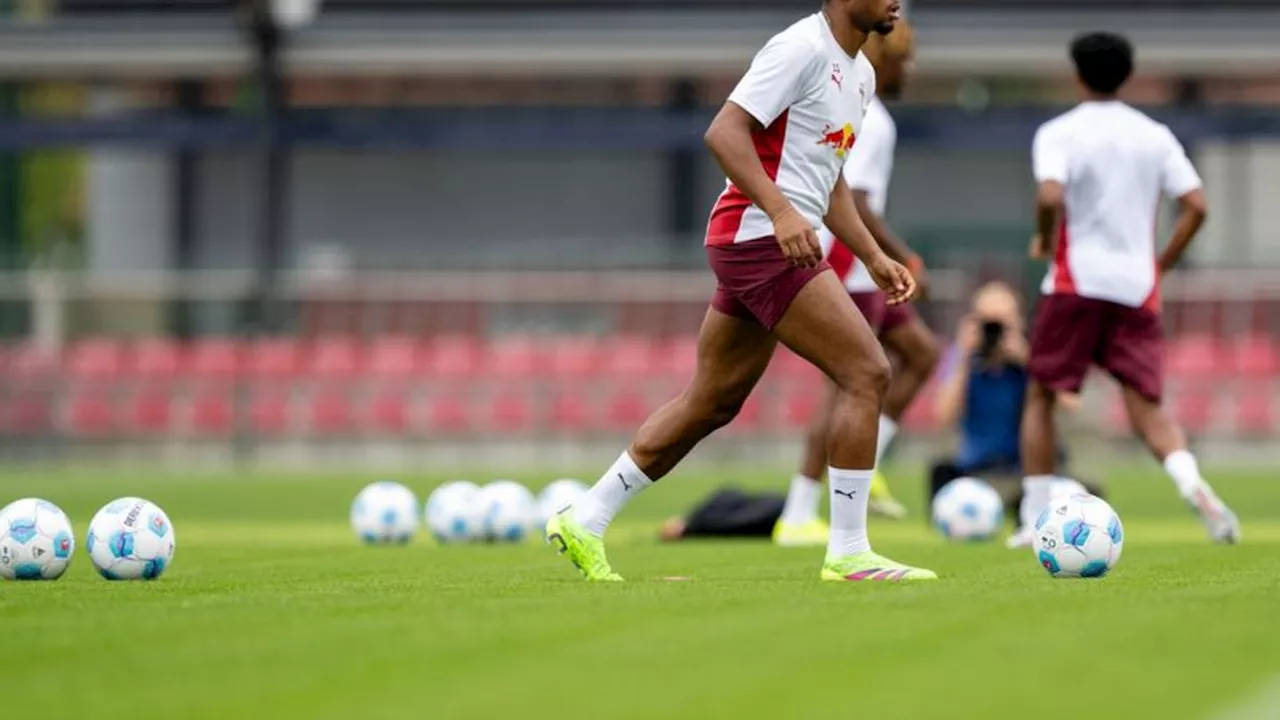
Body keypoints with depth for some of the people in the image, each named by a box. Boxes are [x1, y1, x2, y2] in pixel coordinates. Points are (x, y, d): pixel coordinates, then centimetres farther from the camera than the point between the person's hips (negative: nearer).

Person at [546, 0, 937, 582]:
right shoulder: (803, 48, -13)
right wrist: (782, 212, -30)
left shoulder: (859, 73, 18)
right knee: (867, 373, -12)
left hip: (784, 245, 10)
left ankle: (586, 520, 19)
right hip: (762, 241, -10)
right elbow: (724, 131, -21)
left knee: (711, 403, 13)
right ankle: (848, 553, -9)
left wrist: (874, 257, 20)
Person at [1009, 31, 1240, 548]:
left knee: (1041, 396, 13)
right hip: (1137, 287, 3)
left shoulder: (1059, 133, -4)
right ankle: (1192, 484, -24)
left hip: (1076, 281, -3)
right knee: (1147, 405, 5)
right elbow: (1195, 207, 1)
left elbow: (1050, 197, -21)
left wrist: (1044, 242, -2)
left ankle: (1034, 520, 11)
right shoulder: (1155, 136, 8)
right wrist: (1162, 264, 12)